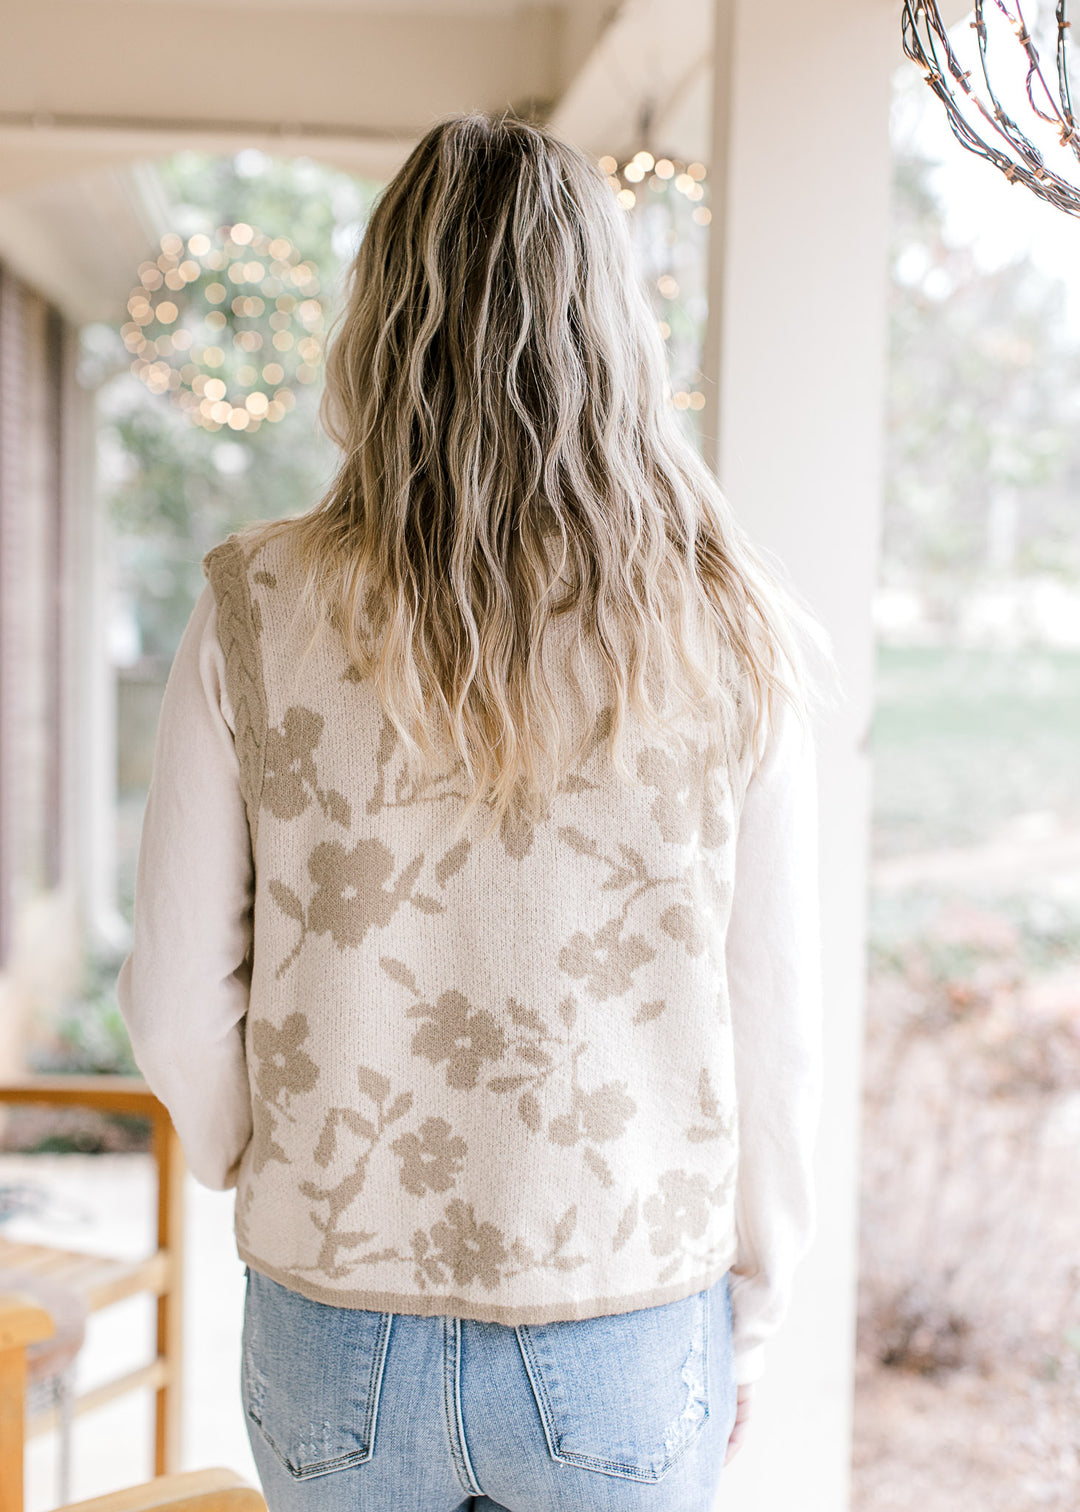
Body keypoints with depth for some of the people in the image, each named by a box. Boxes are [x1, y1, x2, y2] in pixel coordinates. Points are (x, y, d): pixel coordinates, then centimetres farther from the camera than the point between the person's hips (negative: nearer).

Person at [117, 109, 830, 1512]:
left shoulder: (257, 610, -10)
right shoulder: (732, 633, -10)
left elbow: (180, 1000, -5)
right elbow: (773, 1024, -6)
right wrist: (752, 1314, 9)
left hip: (338, 1336, 1)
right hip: (623, 1345, 0)